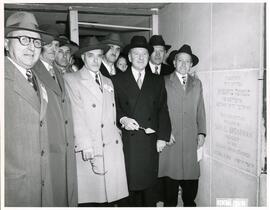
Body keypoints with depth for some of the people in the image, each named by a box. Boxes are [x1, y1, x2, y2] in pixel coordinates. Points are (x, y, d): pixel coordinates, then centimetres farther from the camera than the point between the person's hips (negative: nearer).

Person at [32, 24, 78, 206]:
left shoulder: (59, 75, 18)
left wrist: (72, 140, 12)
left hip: (68, 150, 7)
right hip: (46, 150, -7)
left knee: (69, 195, 12)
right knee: (50, 197, 2)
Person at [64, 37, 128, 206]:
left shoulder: (108, 82, 20)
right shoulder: (70, 80, -1)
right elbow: (77, 119, -9)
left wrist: (118, 138, 7)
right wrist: (90, 152, -15)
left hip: (114, 150, 5)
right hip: (89, 154, -5)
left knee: (110, 198, 5)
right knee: (89, 201, -2)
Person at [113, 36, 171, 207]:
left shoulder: (158, 81, 13)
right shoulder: (118, 80, 7)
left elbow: (163, 110, 9)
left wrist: (163, 137, 1)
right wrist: (122, 119, -15)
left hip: (151, 142, 2)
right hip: (127, 142, -2)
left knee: (150, 187, 7)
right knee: (127, 187, 1)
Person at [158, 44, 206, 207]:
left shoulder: (197, 83, 16)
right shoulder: (164, 82, 4)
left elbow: (200, 110, 14)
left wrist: (202, 132, 6)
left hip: (192, 139, 3)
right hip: (171, 138, -3)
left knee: (191, 177, 5)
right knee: (171, 180, 1)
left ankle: (190, 203, 22)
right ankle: (170, 205, 16)